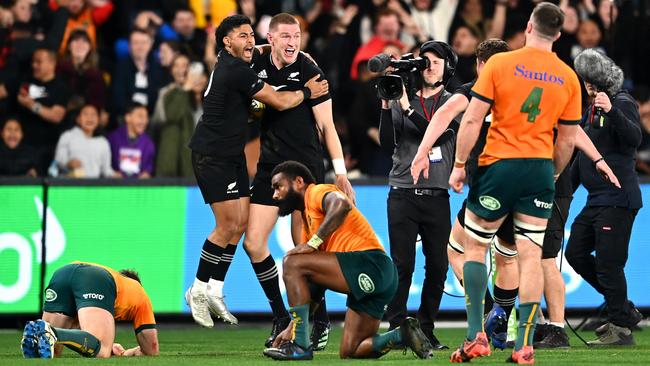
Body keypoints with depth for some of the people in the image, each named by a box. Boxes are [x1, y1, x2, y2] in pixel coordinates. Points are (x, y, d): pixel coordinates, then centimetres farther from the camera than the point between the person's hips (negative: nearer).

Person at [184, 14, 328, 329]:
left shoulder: (232, 65, 10)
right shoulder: (235, 71, -20)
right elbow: (279, 102, -17)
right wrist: (307, 93, 0)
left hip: (231, 155, 10)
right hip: (212, 157, -10)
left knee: (241, 222, 7)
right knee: (228, 225, -10)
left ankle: (214, 291, 13)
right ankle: (198, 290, 2)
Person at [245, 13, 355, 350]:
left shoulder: (308, 71, -9)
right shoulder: (258, 67, 3)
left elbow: (326, 125, -8)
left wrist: (340, 172, -14)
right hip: (270, 166, 5)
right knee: (253, 243, -4)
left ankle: (320, 322, 12)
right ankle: (281, 318, 9)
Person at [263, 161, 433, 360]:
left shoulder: (317, 192, 2)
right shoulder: (308, 218, 29)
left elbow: (341, 205, -26)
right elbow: (309, 284, 27)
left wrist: (312, 243, -23)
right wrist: (292, 327, 20)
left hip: (369, 263, -10)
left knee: (292, 263, -17)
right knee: (350, 352, 8)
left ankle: (300, 346, -19)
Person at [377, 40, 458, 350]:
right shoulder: (402, 101, 8)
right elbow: (388, 145, 0)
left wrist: (407, 108, -15)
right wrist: (386, 106, -10)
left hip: (437, 197, 1)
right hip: (403, 194, -1)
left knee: (437, 267, 1)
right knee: (402, 266, -6)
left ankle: (426, 331, 10)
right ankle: (396, 330, -5)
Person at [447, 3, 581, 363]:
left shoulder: (499, 64, -6)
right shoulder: (568, 78, 3)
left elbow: (472, 119, -7)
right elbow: (567, 139, 9)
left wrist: (459, 165, 1)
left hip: (498, 165, -3)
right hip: (540, 170, 3)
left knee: (475, 247, 10)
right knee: (531, 256, 3)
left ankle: (476, 336, 4)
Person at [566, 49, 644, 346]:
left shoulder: (623, 104, -9)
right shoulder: (593, 110, 18)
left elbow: (634, 138, -28)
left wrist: (612, 111, -41)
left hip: (617, 199, -10)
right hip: (596, 199, 10)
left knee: (608, 263, -10)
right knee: (575, 253, 12)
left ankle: (621, 328, -2)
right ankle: (624, 310, 20)